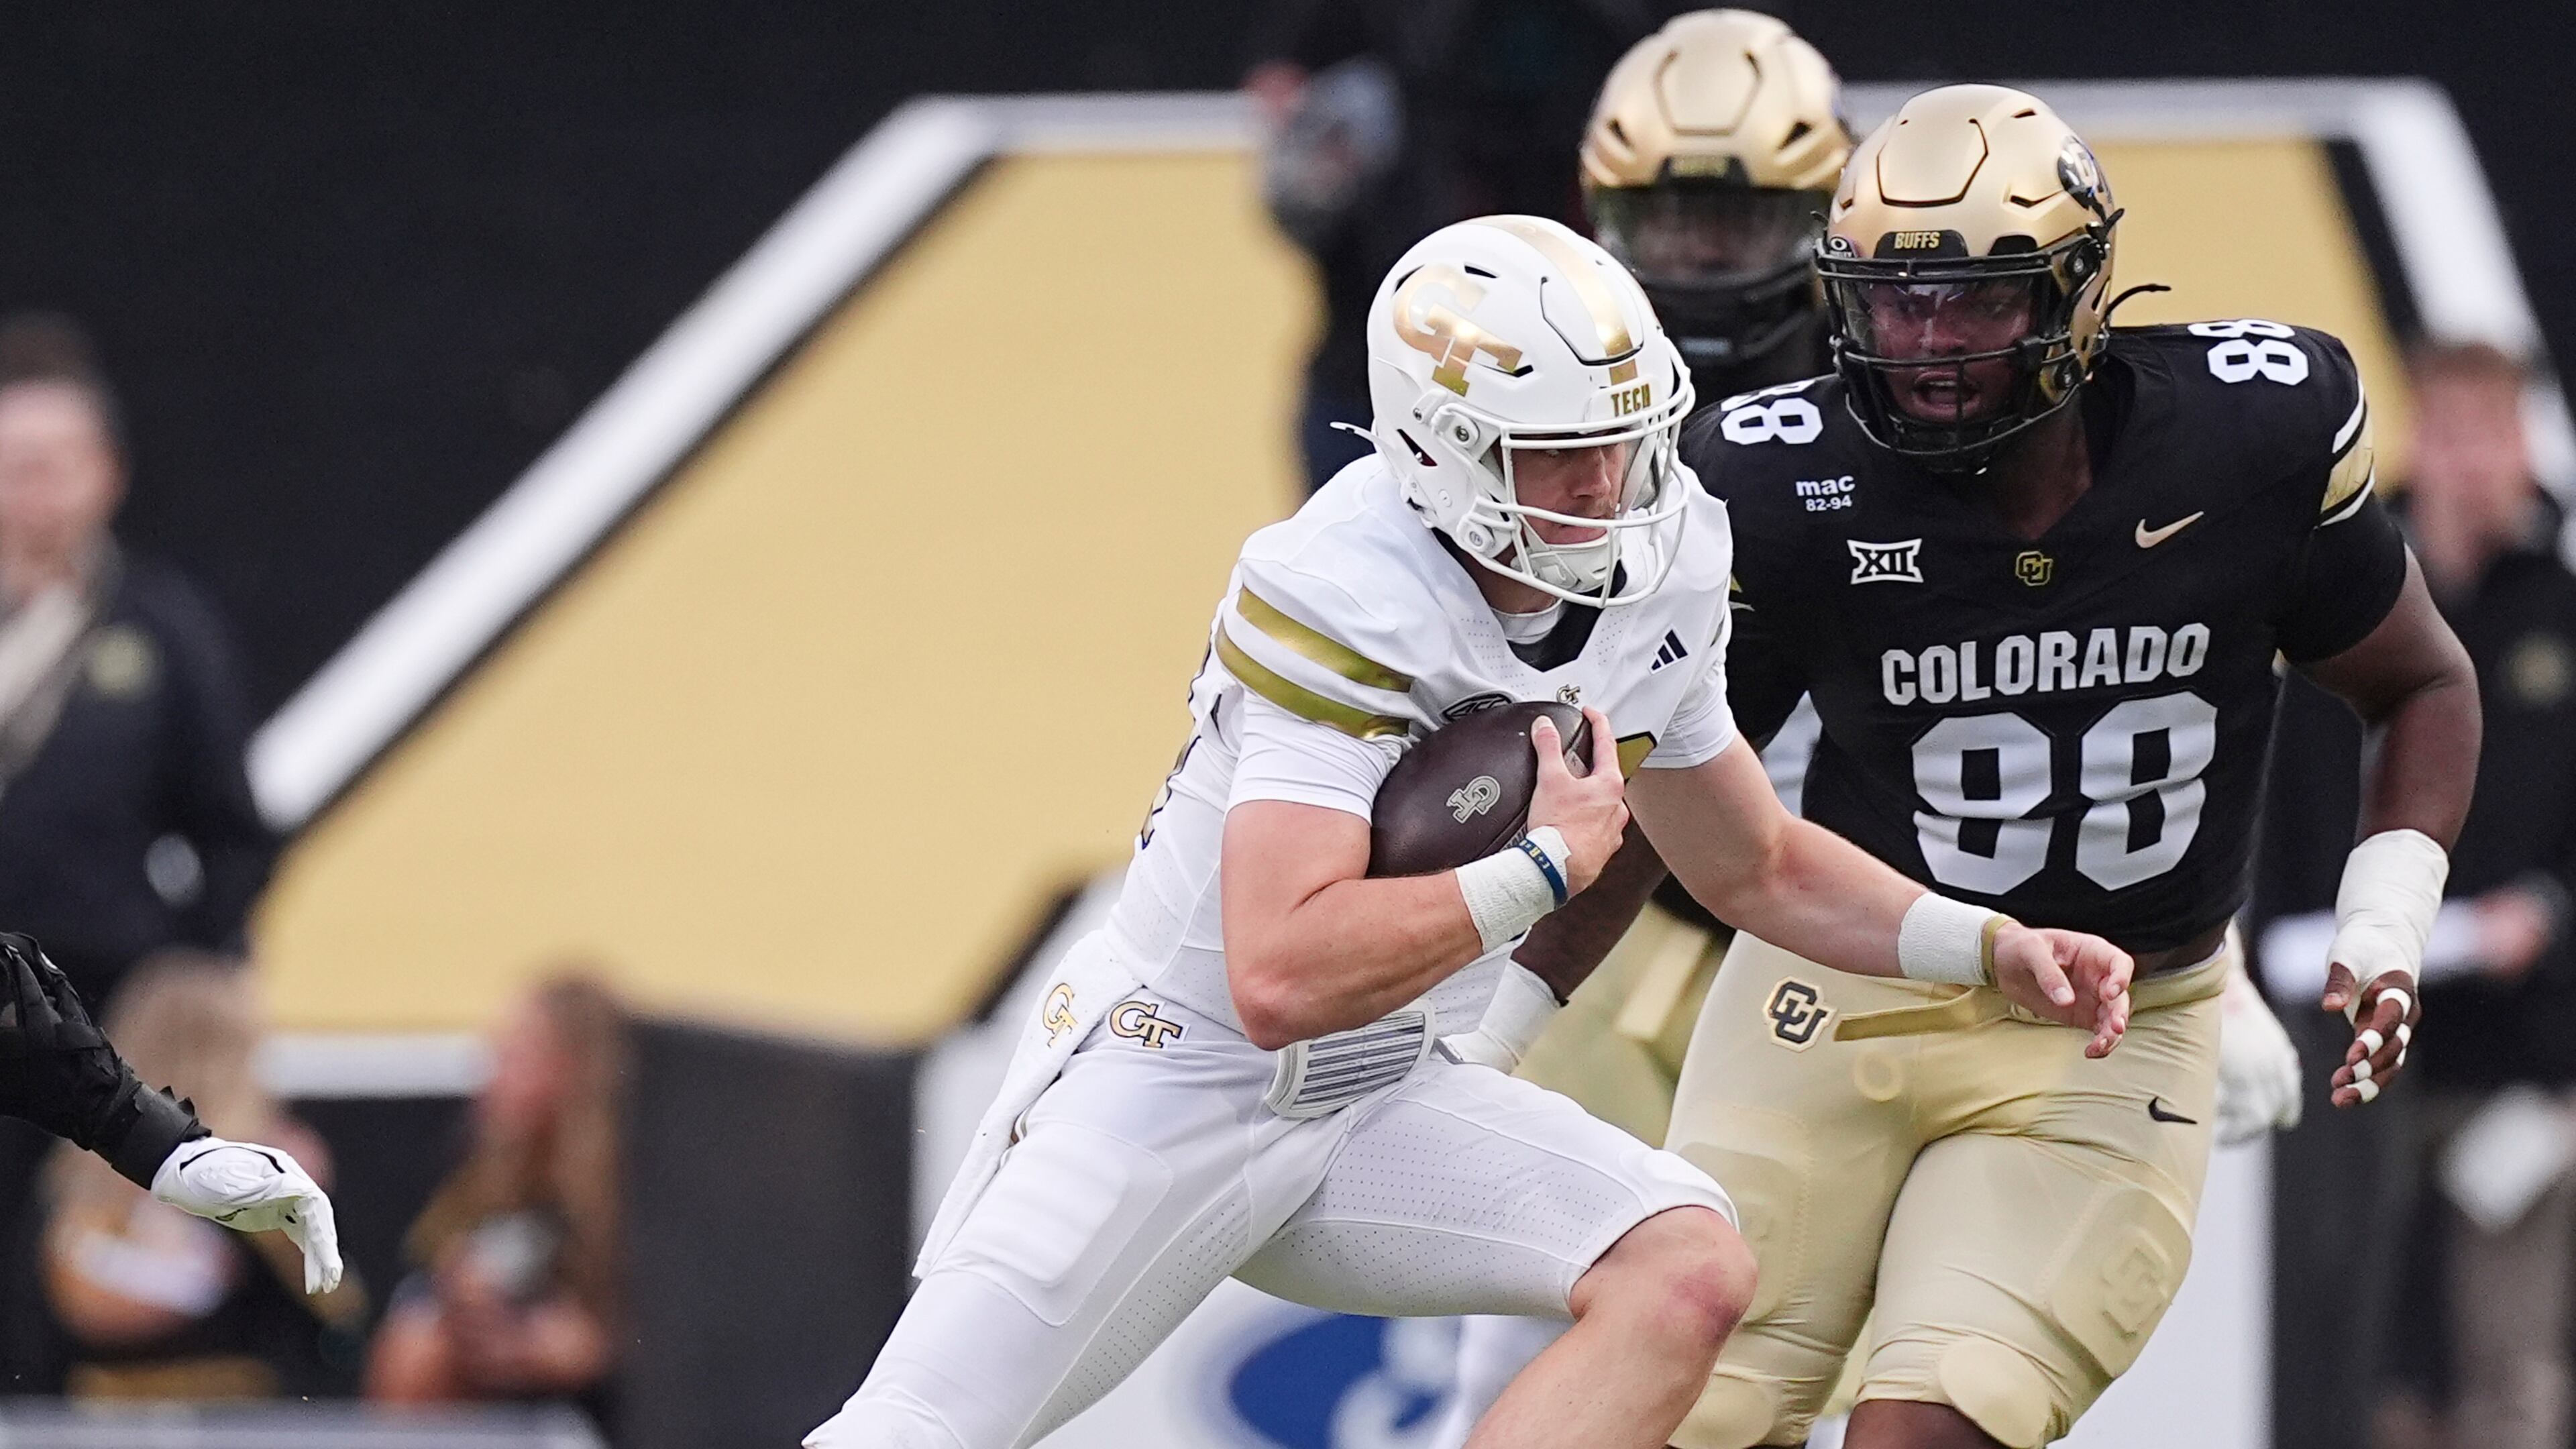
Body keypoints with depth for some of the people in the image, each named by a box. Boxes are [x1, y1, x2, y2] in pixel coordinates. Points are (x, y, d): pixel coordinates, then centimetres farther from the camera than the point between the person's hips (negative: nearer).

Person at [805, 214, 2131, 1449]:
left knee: (1686, 1274, -17)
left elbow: (1760, 869, 16)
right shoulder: (1342, 602, -27)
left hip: (1391, 1099, 6)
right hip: (1174, 1074, -6)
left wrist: (1991, 948, 3)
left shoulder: (1652, 580, -3)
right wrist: (1548, 865, -27)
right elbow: (1283, 979, -36)